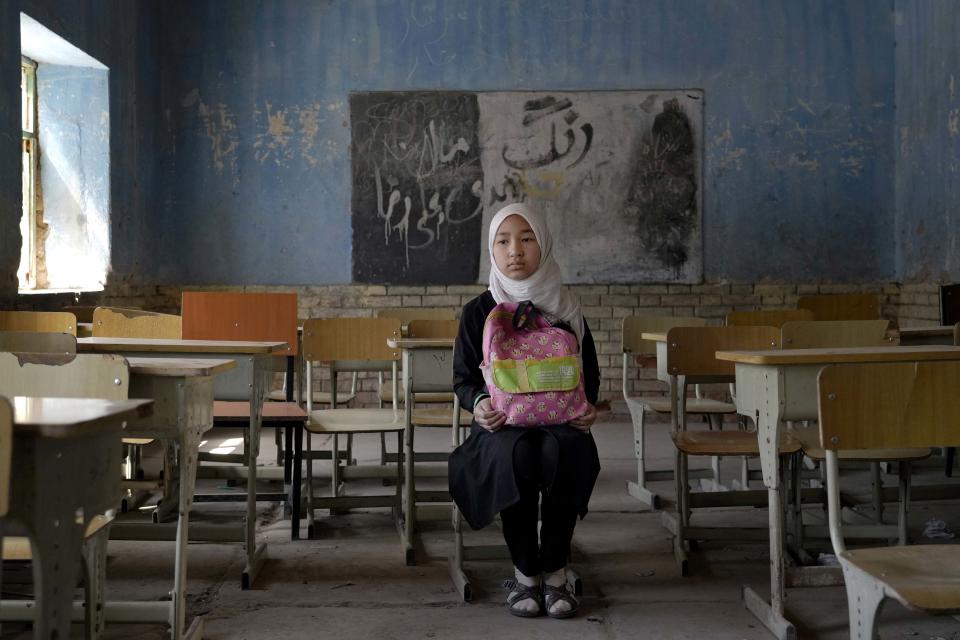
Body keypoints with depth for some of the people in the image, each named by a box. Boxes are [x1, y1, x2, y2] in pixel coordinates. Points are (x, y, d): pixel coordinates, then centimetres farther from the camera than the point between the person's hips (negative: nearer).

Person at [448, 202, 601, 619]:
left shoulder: (566, 310, 9)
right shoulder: (478, 312, 6)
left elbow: (590, 373, 15)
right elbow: (463, 377, 9)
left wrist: (588, 405, -8)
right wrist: (478, 403, -14)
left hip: (559, 421, 1)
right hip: (502, 425, 0)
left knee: (561, 452, -37)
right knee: (517, 453, -37)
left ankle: (554, 572, -20)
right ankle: (524, 572, -20)